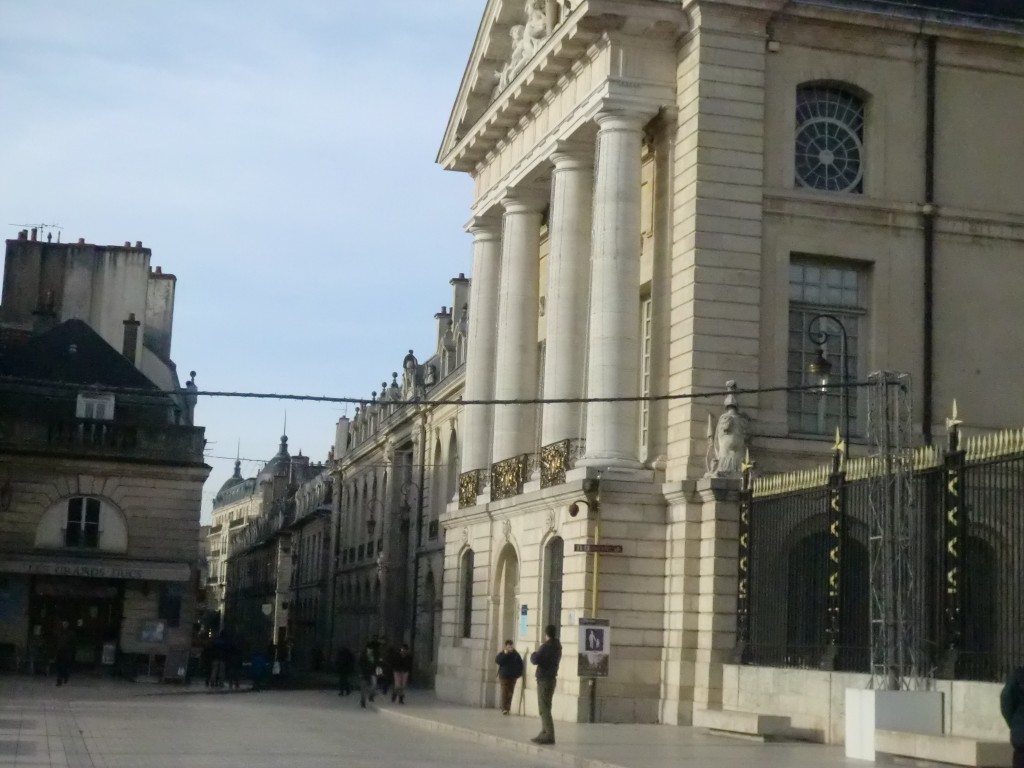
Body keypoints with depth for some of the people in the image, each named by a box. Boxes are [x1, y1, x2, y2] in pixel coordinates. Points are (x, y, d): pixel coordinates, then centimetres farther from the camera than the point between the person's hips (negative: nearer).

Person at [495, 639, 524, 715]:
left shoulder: (516, 654, 3)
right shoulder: (502, 654, -1)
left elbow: (520, 664, 9)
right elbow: (497, 660, -15)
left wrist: (519, 673, 0)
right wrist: (505, 653, -21)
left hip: (513, 676, 2)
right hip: (504, 676, -2)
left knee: (510, 693, 4)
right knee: (504, 692, -8)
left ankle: (508, 708, 10)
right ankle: (504, 709, -10)